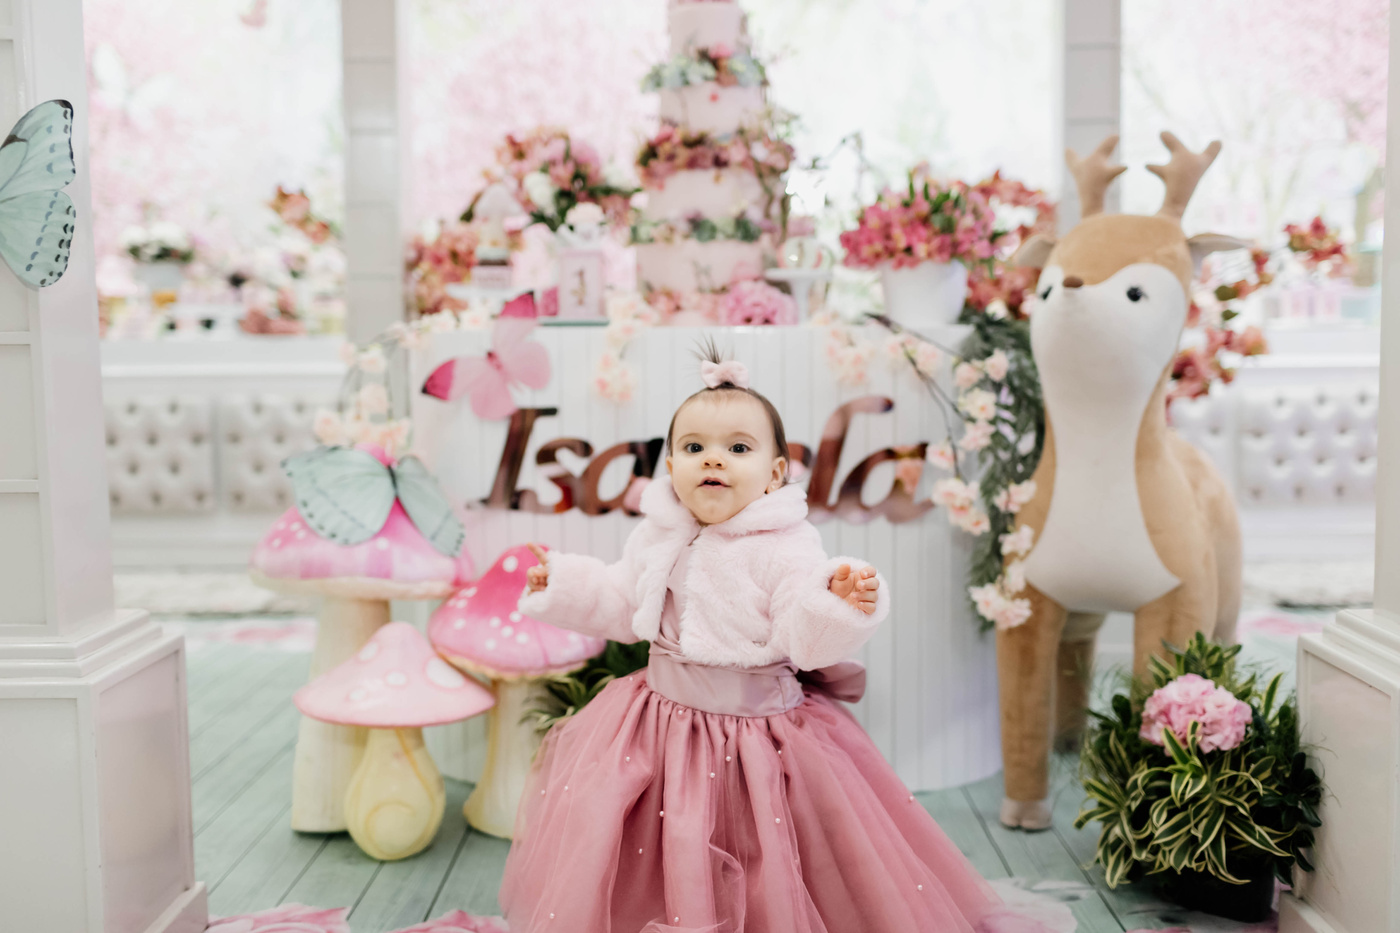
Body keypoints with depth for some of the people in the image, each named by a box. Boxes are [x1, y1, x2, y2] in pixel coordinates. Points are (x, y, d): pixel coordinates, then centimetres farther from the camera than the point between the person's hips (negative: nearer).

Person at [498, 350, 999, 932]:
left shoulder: (785, 549, -16)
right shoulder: (657, 538, 3)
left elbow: (805, 641, -23)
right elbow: (624, 606, 18)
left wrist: (840, 605, -41)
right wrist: (562, 583, 16)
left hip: (756, 726, -5)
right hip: (664, 714, 5)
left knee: (762, 877, 4)